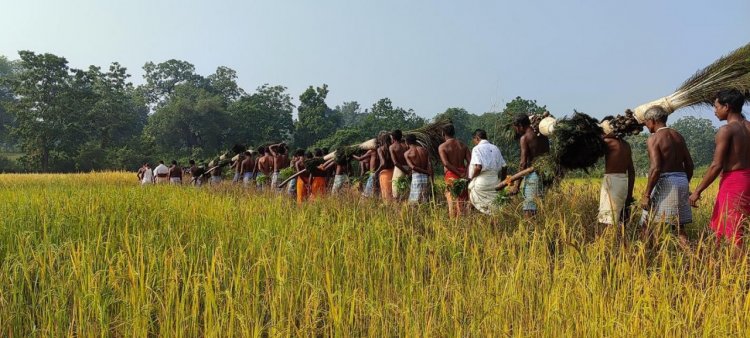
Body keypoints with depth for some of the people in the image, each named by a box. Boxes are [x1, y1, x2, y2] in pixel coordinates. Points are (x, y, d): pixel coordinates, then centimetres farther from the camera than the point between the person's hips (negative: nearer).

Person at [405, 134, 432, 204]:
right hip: (426, 177, 4)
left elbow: (412, 167, -13)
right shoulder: (424, 150, 8)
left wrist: (426, 172, -6)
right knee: (426, 201, 11)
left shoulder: (407, 153, -1)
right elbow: (429, 165, 1)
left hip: (416, 177, -4)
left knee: (415, 202, 1)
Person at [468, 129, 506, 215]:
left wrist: (472, 177, -5)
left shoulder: (477, 148, -7)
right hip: (494, 181, 6)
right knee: (492, 207, 11)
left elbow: (478, 167, -21)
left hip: (481, 182, -6)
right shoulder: (495, 148, 13)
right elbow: (503, 166, 13)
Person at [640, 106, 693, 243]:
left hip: (664, 182, -7)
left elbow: (656, 168, -18)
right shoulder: (678, 136, 14)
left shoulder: (653, 139, -9)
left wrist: (646, 194, -16)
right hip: (682, 180, 8)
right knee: (679, 227, 10)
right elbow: (689, 164, 15)